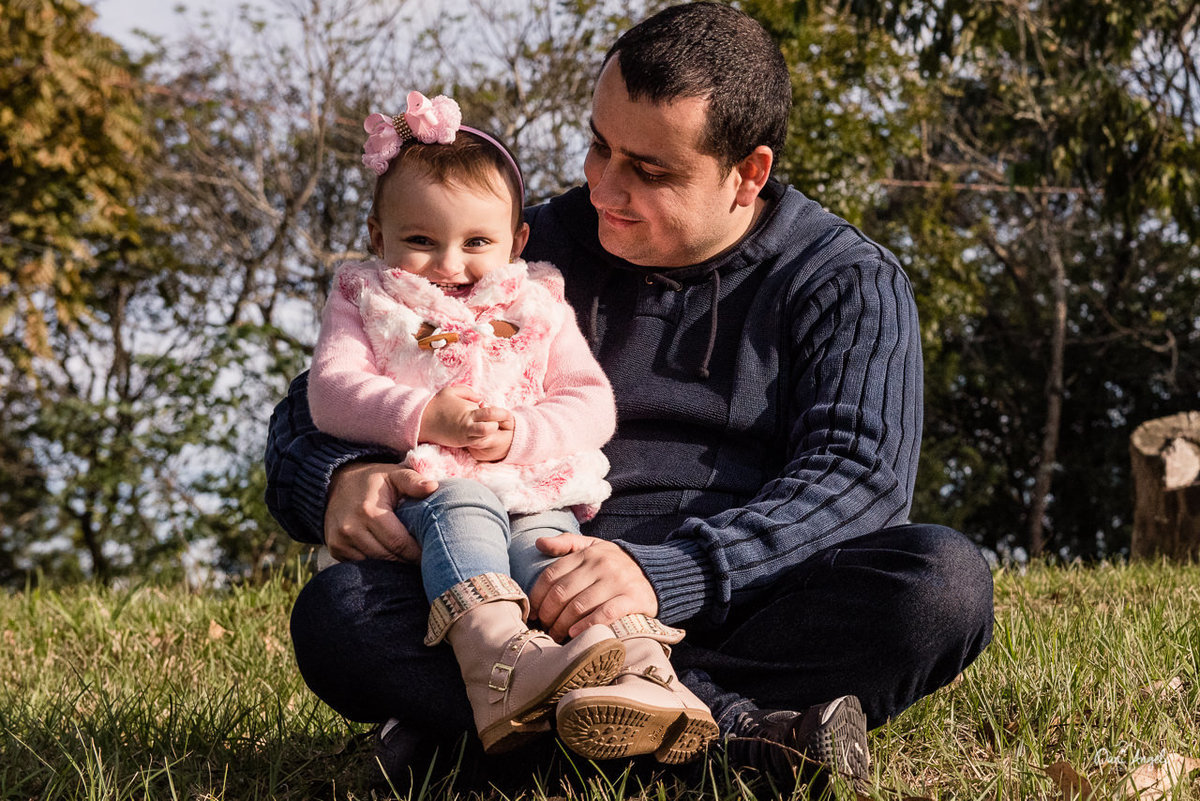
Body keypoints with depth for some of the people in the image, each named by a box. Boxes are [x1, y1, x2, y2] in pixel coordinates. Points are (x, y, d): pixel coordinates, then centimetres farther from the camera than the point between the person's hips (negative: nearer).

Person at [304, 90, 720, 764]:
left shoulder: (536, 307, 20)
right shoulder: (366, 302, 15)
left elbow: (593, 404, 10)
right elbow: (331, 392, -1)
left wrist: (521, 432, -10)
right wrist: (424, 417, -17)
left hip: (535, 489, 2)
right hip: (425, 485, -2)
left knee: (545, 542, -31)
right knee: (462, 513, -36)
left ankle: (633, 666, -57)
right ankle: (499, 657, -62)